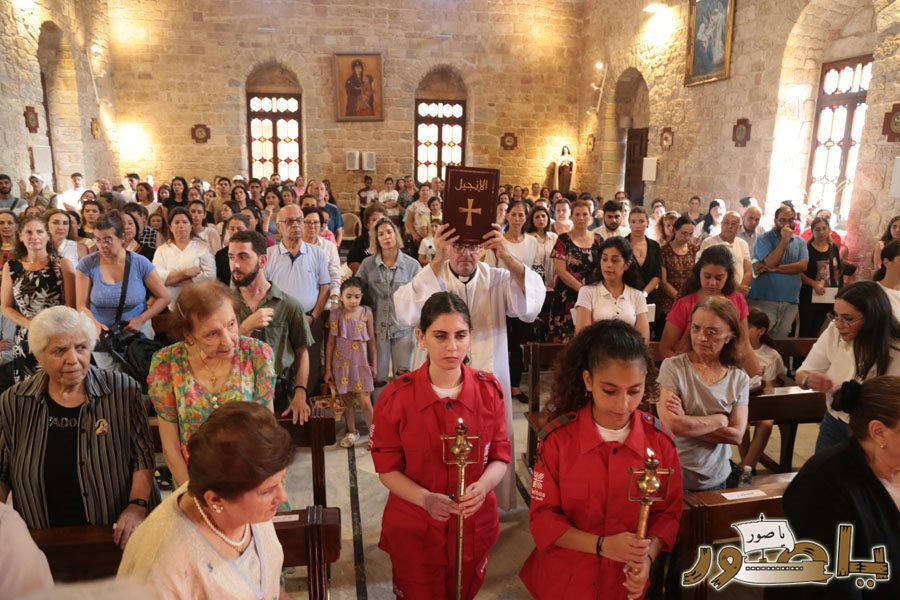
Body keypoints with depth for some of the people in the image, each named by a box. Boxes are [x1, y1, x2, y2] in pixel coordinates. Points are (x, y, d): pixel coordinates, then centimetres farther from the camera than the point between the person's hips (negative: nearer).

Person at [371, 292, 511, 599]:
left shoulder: (488, 389, -8)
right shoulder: (397, 396, -14)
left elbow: (500, 456, -3)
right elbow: (387, 468, -9)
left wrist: (482, 486, -24)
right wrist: (426, 499, -25)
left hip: (474, 526, 2)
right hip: (414, 531, -2)